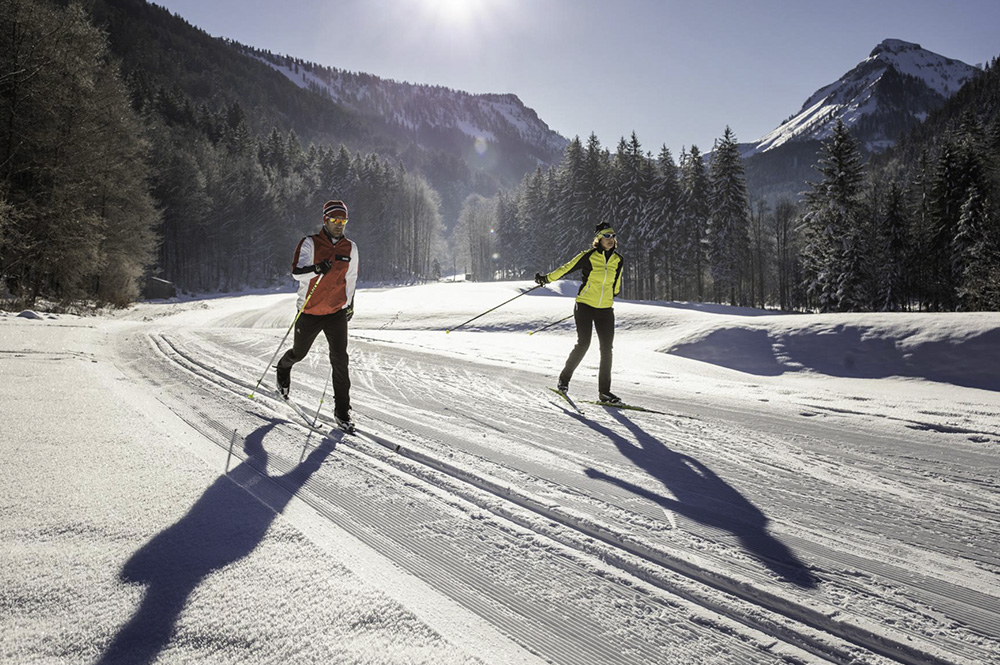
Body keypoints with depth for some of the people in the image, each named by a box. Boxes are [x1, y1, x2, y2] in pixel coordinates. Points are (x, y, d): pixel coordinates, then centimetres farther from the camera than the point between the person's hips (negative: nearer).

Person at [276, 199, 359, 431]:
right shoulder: (310, 243, -9)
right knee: (299, 353, 18)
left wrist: (350, 303, 23)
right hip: (310, 312, -1)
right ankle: (283, 368, 55)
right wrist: (317, 269, -39)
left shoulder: (350, 248, 3)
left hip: (337, 312, 2)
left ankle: (342, 410, -2)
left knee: (340, 359, -9)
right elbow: (296, 272, -20)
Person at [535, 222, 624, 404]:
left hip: (605, 310, 4)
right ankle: (564, 379, 7)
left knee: (607, 349, -1)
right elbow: (567, 268, -4)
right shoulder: (588, 256, -7)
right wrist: (546, 279, -6)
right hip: (585, 306, -4)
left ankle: (604, 392, 6)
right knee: (583, 343, -13)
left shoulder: (618, 260, 6)